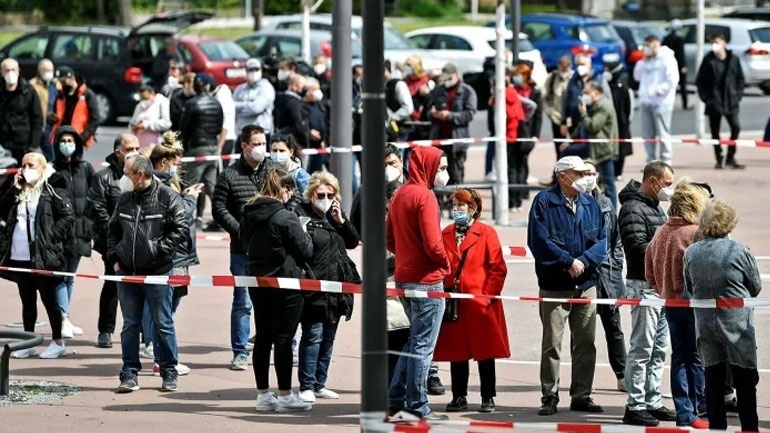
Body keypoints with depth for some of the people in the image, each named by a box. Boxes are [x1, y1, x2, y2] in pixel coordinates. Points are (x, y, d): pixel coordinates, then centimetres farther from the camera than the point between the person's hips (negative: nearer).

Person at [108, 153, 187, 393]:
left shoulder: (167, 197, -7)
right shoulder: (125, 199, 10)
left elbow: (181, 230, -8)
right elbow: (114, 231, 19)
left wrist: (159, 249, -14)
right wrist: (114, 257, 9)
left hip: (157, 273, -5)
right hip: (127, 272, 5)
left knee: (162, 323, 2)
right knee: (130, 325, 7)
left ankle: (169, 373, 12)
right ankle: (130, 373, 11)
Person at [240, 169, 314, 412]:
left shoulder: (248, 216, 4)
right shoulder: (285, 218, -17)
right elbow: (305, 250, -10)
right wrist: (306, 236, 10)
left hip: (258, 282, 7)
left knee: (263, 338, 10)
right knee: (283, 339, -1)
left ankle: (263, 394, 12)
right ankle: (285, 396, 2)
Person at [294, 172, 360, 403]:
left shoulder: (335, 214, 14)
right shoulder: (301, 214, -7)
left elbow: (353, 242, 11)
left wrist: (341, 221, -3)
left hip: (336, 287, 7)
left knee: (328, 338, 11)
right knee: (313, 336, -8)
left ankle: (319, 384, 19)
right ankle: (307, 386, -4)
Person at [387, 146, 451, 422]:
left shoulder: (400, 195, 13)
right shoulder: (425, 197, -15)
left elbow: (390, 239, 17)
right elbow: (432, 244, -21)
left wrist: (406, 255, 11)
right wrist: (446, 264, -4)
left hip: (404, 275, 9)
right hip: (427, 280, -9)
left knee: (414, 341, 18)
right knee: (423, 345, -2)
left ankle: (395, 400, 17)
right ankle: (417, 407, 1)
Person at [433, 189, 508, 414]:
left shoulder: (486, 233, -1)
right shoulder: (445, 234, 11)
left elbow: (498, 268, -4)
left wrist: (488, 295, -9)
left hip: (480, 302, -4)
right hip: (453, 303, 4)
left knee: (484, 352, 1)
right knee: (456, 352, 5)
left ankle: (488, 398, 7)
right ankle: (459, 397, 13)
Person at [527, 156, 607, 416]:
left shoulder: (591, 204, 10)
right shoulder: (544, 202, -5)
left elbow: (602, 240, 4)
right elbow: (539, 241, -14)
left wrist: (584, 261, -13)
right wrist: (568, 261, -17)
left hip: (586, 285, 5)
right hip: (554, 285, -5)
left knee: (586, 344, 7)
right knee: (552, 344, 0)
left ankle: (581, 396, 15)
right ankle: (549, 397, 5)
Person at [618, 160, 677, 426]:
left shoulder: (654, 207, 18)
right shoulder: (633, 209, -13)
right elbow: (638, 247, -23)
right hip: (644, 287, -10)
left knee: (659, 350, 14)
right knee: (641, 349, -7)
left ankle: (653, 403, 21)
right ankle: (635, 407, -4)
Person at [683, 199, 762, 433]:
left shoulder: (691, 253, -2)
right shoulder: (739, 251, -13)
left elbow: (689, 290, 9)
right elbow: (756, 287, -1)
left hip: (705, 324, 4)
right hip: (737, 324, -4)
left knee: (713, 379, 9)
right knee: (745, 382, 4)